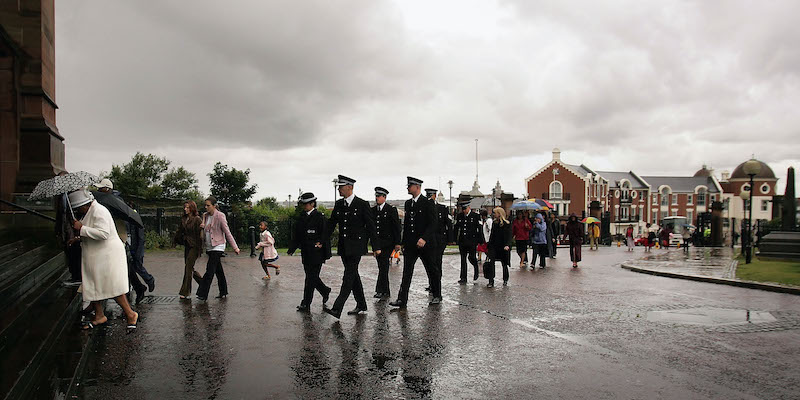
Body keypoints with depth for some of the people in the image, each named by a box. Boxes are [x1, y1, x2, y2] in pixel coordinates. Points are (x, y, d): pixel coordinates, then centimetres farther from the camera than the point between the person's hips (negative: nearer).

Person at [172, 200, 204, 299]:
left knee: (188, 267, -8)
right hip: (187, 246, 8)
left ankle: (185, 292, -3)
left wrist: (200, 249, -16)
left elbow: (200, 235, -13)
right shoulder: (183, 219, 11)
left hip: (194, 247, -8)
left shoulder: (197, 219, -10)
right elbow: (179, 231, 22)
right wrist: (174, 241, 20)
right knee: (189, 268, 9)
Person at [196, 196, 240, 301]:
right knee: (218, 271, 13)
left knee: (210, 271, -12)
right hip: (209, 247, 7)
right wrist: (203, 227, -4)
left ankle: (203, 295, -12)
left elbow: (227, 233, -11)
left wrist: (235, 247, -11)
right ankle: (223, 293, 21)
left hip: (218, 246, -7)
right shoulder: (205, 215, 10)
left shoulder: (220, 216, -12)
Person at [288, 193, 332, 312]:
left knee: (311, 278, -5)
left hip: (316, 253, -7)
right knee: (311, 276, 15)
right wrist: (292, 249, 6)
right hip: (305, 253, 7)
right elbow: (297, 235, 13)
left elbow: (325, 234, -9)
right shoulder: (302, 217, 12)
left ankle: (306, 305, -1)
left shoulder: (319, 217, -8)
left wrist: (320, 243, -21)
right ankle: (325, 291, 38)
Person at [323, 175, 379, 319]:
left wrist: (375, 247, -7)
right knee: (353, 276, 12)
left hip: (356, 246, -7)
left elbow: (370, 226, -6)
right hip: (343, 246, 7)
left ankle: (337, 309, -19)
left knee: (349, 276, -12)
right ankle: (361, 306, 23)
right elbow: (331, 224, 15)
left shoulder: (362, 204, -7)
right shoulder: (338, 204, 10)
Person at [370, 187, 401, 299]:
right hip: (377, 242, 6)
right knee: (382, 267, 9)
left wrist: (397, 243, -9)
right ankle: (386, 292, 15)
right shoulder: (372, 210, 12)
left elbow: (397, 227, -5)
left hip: (387, 242, -6)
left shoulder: (391, 209, -4)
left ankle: (381, 290, -11)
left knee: (383, 266, -12)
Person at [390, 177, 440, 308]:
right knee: (406, 272, -3)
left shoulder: (428, 203, -8)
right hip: (410, 245, 5)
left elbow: (433, 224, -14)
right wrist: (404, 242, 16)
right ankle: (402, 300, -6)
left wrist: (424, 238, -26)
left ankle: (437, 296, 26)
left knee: (432, 271, 9)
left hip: (425, 243, -5)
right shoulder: (408, 203, 12)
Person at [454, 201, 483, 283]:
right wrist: (455, 239, 11)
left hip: (472, 241, -4)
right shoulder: (459, 216, 10)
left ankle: (476, 268, 24)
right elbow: (456, 228, 16)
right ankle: (463, 278, 8)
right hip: (462, 241, 4)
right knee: (463, 259, 4)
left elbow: (480, 229, -3)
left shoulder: (475, 216, -2)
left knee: (471, 257, -9)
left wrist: (480, 241, -7)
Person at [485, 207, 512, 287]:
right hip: (494, 247, 4)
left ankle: (505, 280, 31)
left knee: (504, 264, 10)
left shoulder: (507, 224, -8)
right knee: (491, 262, -11)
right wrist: (489, 245, 13)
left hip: (503, 247, -4)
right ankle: (491, 282, -10)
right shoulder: (494, 223, 8)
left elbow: (509, 236, -13)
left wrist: (507, 245, -28)